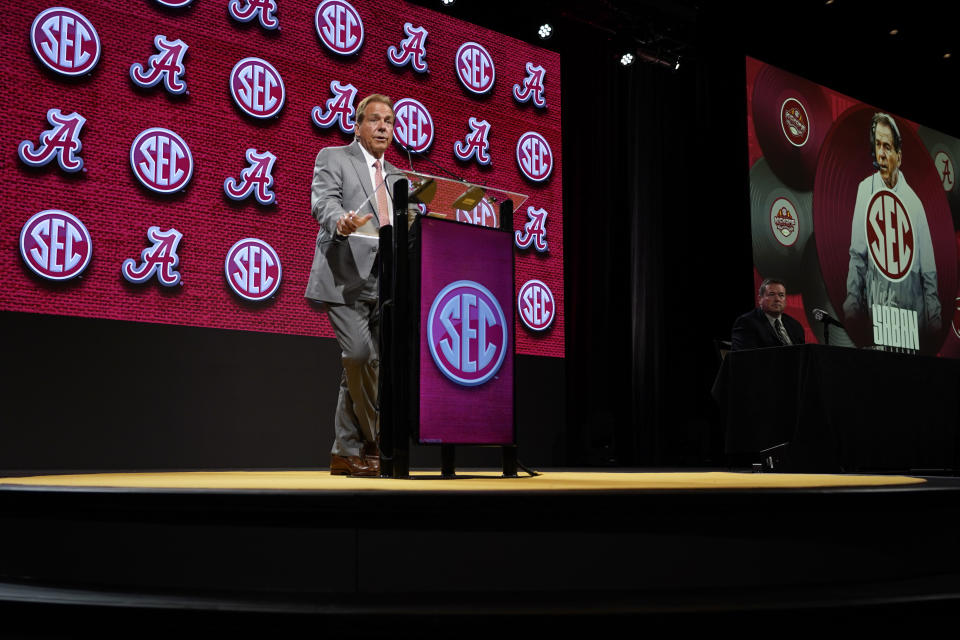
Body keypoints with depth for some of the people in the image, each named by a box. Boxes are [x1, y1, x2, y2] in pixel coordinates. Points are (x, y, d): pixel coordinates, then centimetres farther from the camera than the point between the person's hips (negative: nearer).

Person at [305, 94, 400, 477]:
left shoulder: (397, 178, 25)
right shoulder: (333, 158, 7)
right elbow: (323, 202, -11)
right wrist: (341, 223, -33)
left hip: (384, 285, 6)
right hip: (346, 279, -6)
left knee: (360, 366, 4)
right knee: (360, 355, -20)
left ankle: (346, 453, 11)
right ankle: (376, 443, -7)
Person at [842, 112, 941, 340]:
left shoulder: (914, 202, 2)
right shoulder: (865, 190, 2)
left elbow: (929, 271, 4)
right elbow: (857, 255, 3)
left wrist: (934, 321, 0)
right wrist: (852, 299, -7)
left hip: (912, 310, 0)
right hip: (875, 307, 0)